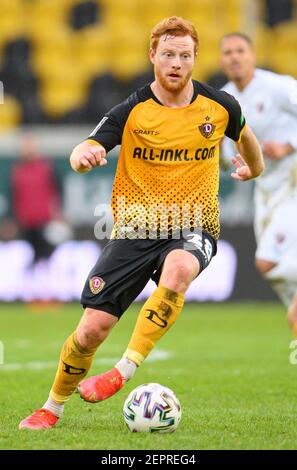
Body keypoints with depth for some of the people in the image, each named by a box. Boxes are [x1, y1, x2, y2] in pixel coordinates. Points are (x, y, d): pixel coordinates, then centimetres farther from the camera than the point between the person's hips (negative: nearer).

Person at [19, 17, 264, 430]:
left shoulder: (220, 106, 1)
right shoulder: (132, 112, -5)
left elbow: (244, 134, 25)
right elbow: (83, 154, -16)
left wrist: (254, 168, 42)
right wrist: (83, 155, -40)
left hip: (193, 229, 0)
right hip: (136, 229, 0)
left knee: (178, 269, -39)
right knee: (92, 328, -7)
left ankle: (124, 371, -35)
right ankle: (53, 407, 18)